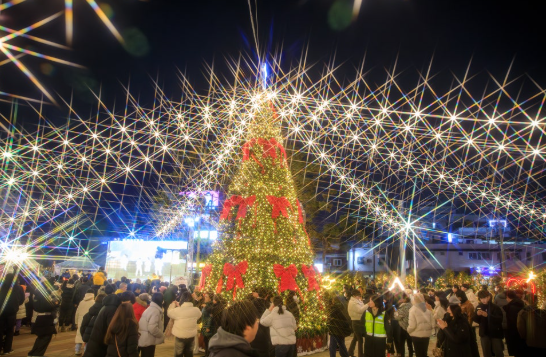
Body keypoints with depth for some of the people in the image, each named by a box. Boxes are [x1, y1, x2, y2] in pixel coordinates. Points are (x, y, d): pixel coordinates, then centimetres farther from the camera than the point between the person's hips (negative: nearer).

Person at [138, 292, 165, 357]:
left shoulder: (150, 308, 11)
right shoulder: (155, 311, -21)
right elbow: (152, 328, -30)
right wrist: (162, 336, -15)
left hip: (144, 340, 9)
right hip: (148, 341, -9)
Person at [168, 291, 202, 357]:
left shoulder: (178, 310, -21)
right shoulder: (196, 310, -11)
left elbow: (169, 312, -3)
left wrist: (173, 304, 16)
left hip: (180, 337, -3)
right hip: (191, 337, 3)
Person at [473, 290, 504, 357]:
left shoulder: (495, 307, -9)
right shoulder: (479, 307, 1)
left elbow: (500, 319, -20)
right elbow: (476, 320, 4)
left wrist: (488, 315, -31)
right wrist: (477, 315, -17)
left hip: (495, 333, -3)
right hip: (484, 333, 3)